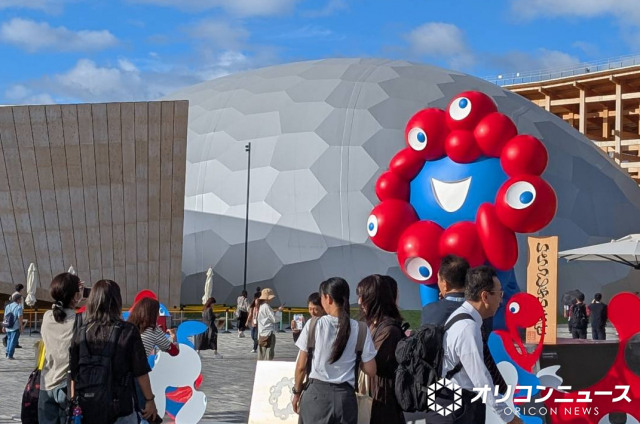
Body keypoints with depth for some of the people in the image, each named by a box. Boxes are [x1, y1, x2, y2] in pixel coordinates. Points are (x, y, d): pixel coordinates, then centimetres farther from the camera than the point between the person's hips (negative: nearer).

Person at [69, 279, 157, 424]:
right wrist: (149, 400, 3)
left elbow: (73, 374, 4)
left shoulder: (80, 333, -2)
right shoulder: (128, 332, -10)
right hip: (121, 407, -3)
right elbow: (140, 372, -8)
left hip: (88, 409, 3)